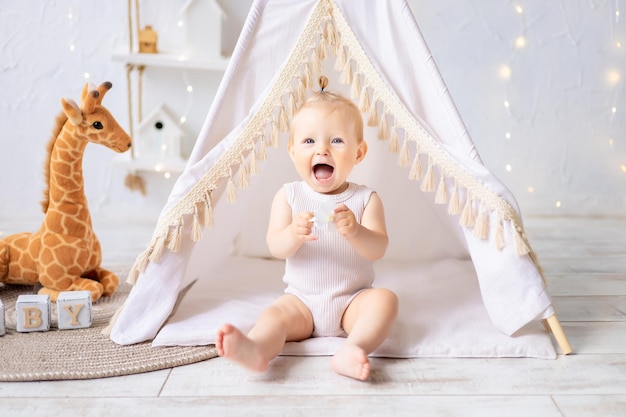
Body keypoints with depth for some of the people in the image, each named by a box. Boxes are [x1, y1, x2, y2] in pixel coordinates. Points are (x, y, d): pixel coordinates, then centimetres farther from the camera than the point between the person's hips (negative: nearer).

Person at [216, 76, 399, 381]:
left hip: (352, 300, 0)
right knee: (276, 314, -25)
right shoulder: (288, 196, 0)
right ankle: (256, 350, -53)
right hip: (302, 299, 0)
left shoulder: (365, 198, -2)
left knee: (385, 298, -25)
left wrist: (355, 232, -35)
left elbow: (378, 249, -13)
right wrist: (294, 234, -33)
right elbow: (276, 247, -10)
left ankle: (352, 350, -45)